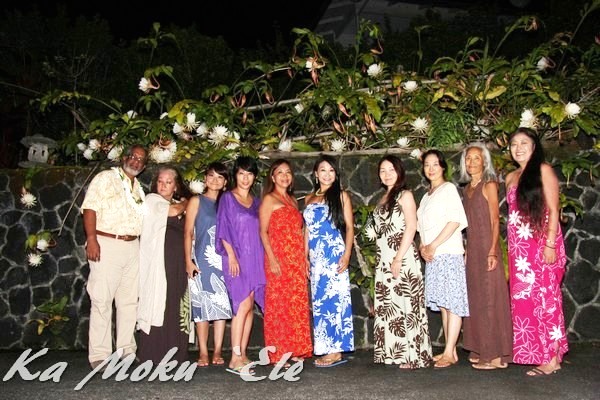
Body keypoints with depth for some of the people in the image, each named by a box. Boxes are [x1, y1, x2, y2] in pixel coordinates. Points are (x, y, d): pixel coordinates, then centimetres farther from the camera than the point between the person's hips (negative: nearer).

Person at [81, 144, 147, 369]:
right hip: (106, 245, -7)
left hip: (132, 247, 7)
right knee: (102, 300, -6)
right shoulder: (105, 178, 0)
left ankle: (126, 350, 17)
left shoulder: (138, 189, 21)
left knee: (129, 300, 8)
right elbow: (90, 208, -9)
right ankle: (99, 355, -1)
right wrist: (91, 238, -19)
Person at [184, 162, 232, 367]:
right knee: (202, 305, -4)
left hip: (222, 260, 3)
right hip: (202, 260, -3)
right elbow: (188, 232, 1)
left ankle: (217, 351, 5)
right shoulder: (197, 201, 6)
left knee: (222, 304, 0)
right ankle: (203, 352, 1)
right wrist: (188, 260, -8)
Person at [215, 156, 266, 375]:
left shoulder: (256, 202, 16)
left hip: (255, 258, 6)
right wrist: (231, 255, -13)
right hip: (237, 258, -6)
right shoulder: (227, 198, 1)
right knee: (243, 305, -14)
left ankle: (242, 354, 11)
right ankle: (235, 359, -12)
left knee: (249, 306, 4)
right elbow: (223, 230, -4)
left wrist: (262, 258, 10)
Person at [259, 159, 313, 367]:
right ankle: (277, 354, 1)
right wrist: (272, 259, -17)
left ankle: (295, 350, 16)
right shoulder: (269, 199, -1)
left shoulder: (292, 200, 19)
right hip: (279, 259, -7)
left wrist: (305, 257, 13)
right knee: (278, 305, -4)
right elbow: (263, 232, -8)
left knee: (297, 305, 7)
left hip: (297, 260, 7)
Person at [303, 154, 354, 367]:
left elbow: (349, 227, -3)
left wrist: (347, 254, -13)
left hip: (334, 254, -5)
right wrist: (305, 256, 13)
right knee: (319, 301, 5)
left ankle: (336, 351, -2)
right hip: (316, 257, 6)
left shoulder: (341, 196, 2)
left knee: (334, 299, -6)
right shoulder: (310, 199, 16)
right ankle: (326, 349, 11)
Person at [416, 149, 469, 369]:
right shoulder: (426, 196, 21)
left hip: (449, 253, -8)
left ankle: (449, 353, -6)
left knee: (452, 303, -7)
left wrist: (433, 245, -14)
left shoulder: (449, 188, -2)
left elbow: (455, 220, -12)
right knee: (443, 304, 8)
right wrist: (422, 247, 2)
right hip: (431, 257, 8)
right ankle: (450, 350, 12)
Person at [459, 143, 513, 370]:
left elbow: (495, 221, -10)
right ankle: (482, 350, 18)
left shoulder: (489, 185, -4)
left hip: (487, 247, -7)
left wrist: (493, 251, -18)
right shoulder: (467, 189, 15)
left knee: (490, 298, -5)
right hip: (472, 249, 7)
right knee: (476, 298, 9)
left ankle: (496, 355, 1)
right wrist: (467, 251, 11)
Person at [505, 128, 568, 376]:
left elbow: (553, 210, -8)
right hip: (519, 248, 6)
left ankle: (552, 358, 3)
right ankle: (535, 354, 14)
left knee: (544, 298, -4)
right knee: (523, 299, 6)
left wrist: (550, 244, -17)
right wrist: (511, 248, 10)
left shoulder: (543, 171, -2)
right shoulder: (511, 177, 16)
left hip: (541, 244, -6)